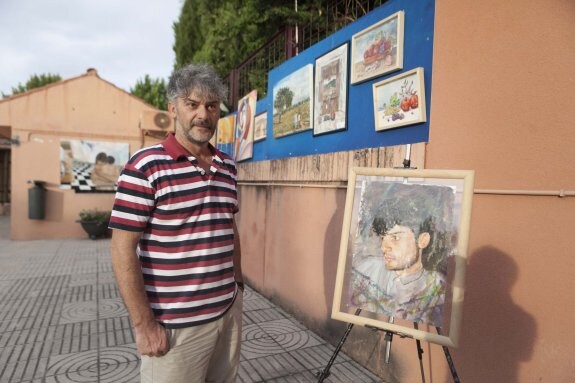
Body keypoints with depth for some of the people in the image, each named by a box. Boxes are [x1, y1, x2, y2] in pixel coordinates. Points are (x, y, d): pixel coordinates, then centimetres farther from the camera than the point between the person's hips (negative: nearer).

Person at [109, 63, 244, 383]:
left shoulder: (228, 166, 6)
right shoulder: (146, 165, -13)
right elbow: (123, 249, -13)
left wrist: (238, 283, 14)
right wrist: (144, 324, -13)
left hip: (229, 311, 6)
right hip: (176, 323, -5)